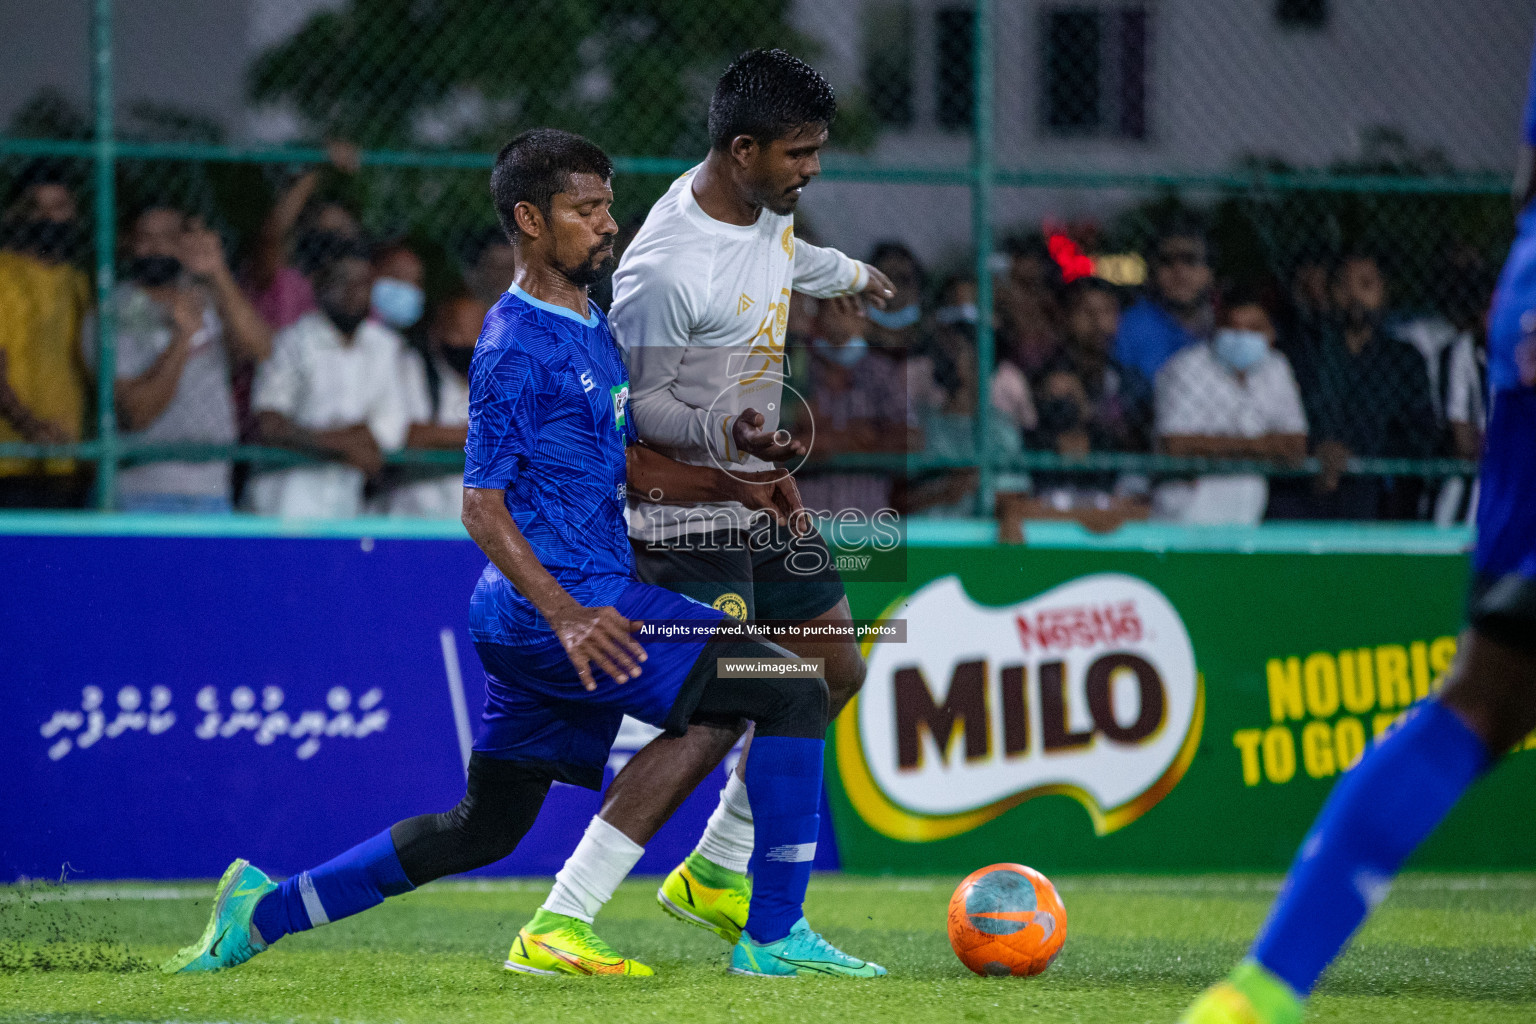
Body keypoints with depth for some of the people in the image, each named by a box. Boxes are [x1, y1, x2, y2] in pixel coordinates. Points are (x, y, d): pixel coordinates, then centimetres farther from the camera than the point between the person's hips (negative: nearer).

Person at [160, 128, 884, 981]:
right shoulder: (516, 346, -12)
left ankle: (265, 910, 21)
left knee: (480, 829, 17)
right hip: (553, 609, -10)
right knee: (793, 696, -14)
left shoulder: (594, 327, 17)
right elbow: (481, 506, -15)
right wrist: (567, 615, -26)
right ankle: (773, 936, -12)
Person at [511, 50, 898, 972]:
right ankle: (560, 921, -18)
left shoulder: (765, 199, 0)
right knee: (715, 717, -18)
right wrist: (723, 434, -37)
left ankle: (716, 876, 28)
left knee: (834, 672, 17)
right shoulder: (666, 268, -28)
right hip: (687, 510, -10)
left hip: (758, 489, 10)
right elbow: (631, 406, -20)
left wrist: (848, 274, 45)